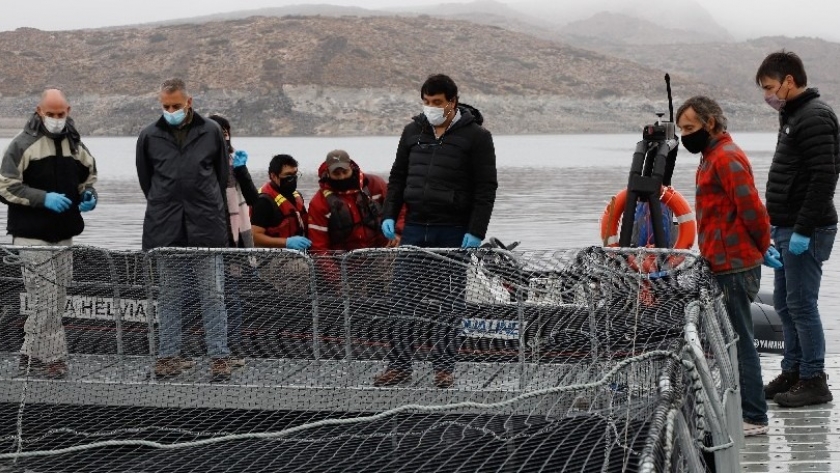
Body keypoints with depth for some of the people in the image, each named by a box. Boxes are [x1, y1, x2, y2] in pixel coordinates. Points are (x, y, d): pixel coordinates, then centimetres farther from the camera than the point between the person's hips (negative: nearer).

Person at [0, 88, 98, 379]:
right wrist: (43, 198, -20)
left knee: (55, 299, 11)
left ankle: (31, 354, 22)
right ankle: (52, 358, -3)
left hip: (64, 235, 6)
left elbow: (88, 176, 24)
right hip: (33, 235, -6)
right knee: (46, 299, -9)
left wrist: (89, 195, 1)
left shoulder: (74, 144, 10)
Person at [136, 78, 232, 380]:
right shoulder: (149, 137, 5)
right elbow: (146, 181, 15)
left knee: (213, 295, 0)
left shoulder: (211, 132, 4)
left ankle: (219, 357, 4)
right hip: (166, 231, 1)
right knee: (169, 297, 7)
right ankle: (168, 356, 13)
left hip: (206, 228, -1)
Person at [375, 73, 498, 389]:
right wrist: (389, 215, 6)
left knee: (449, 304, 2)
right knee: (404, 299, 2)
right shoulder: (413, 132, 10)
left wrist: (476, 231, -13)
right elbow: (397, 177, 18)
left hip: (454, 233, -4)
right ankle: (399, 365, 7)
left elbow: (486, 188, -6)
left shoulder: (475, 136, -3)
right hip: (415, 229, 4)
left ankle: (444, 368, 8)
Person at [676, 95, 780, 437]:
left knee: (739, 342, -7)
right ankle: (743, 409, 22)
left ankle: (753, 418, -4)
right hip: (727, 265, 10)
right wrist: (762, 245, 14)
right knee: (735, 341, 15)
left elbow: (751, 208, -20)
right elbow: (749, 209, 23)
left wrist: (762, 246, -6)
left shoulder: (726, 158, -15)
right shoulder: (715, 156, 18)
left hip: (733, 267, -10)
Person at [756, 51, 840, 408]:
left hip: (806, 231, -10)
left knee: (801, 304, -6)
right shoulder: (793, 115, 16)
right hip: (786, 228, 10)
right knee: (784, 303, 14)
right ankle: (793, 371, 23)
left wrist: (803, 230, -23)